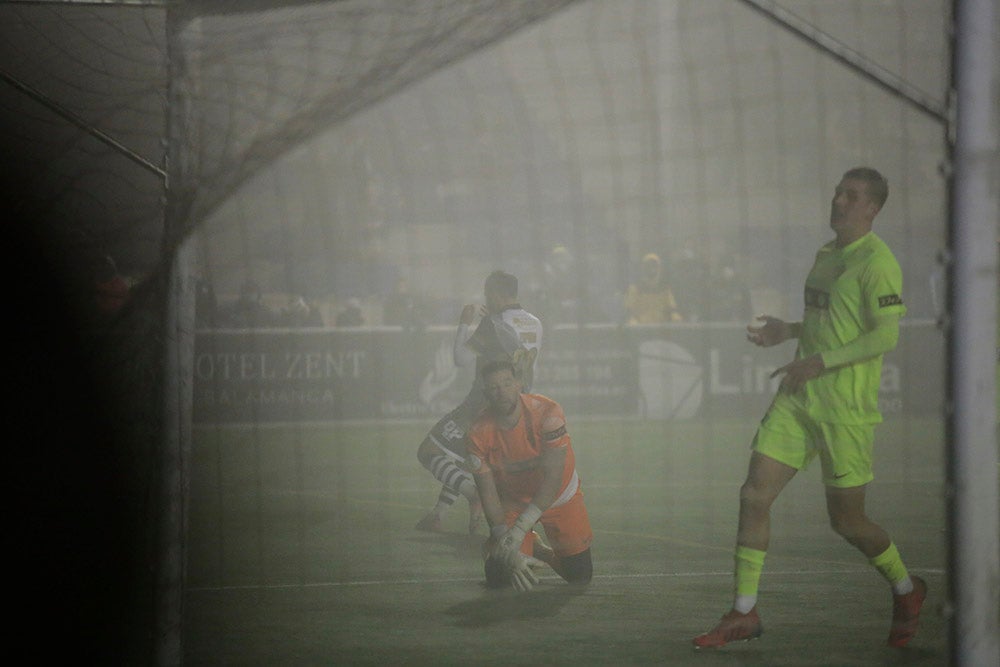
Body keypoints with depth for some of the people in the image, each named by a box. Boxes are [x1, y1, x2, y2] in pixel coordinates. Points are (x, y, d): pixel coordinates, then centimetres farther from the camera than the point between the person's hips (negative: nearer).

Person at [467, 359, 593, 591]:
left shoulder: (546, 413, -29)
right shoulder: (480, 433, -21)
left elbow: (553, 479, -31)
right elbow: (489, 496, -17)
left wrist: (518, 530, -37)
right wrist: (510, 552, -26)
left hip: (560, 498, -1)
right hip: (513, 500, 1)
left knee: (580, 576, 2)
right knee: (497, 578, -9)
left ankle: (546, 554, 35)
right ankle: (529, 548, 24)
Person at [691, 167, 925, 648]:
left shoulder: (876, 262, -12)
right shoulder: (825, 256, 14)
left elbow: (886, 335, -19)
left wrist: (818, 363, -22)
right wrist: (787, 330, 12)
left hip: (846, 409, -8)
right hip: (798, 401, 8)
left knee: (847, 521, 0)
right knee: (754, 496, -2)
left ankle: (906, 591, 27)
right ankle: (744, 615, 4)